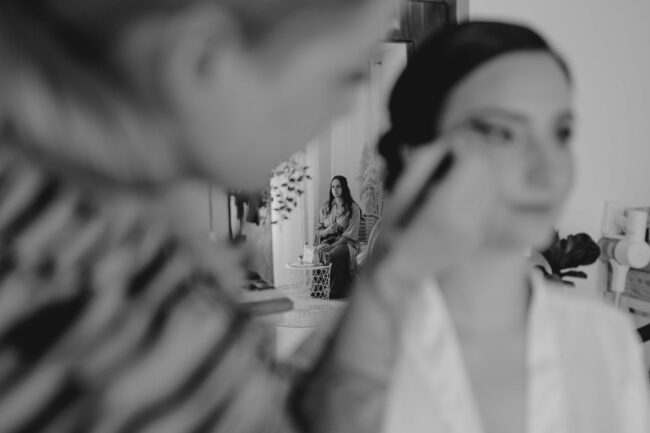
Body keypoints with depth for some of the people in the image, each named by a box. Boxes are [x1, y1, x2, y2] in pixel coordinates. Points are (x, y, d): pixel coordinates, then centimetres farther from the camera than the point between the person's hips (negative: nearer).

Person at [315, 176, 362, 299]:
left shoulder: (353, 208, 1)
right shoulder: (325, 207, 15)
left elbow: (351, 234, -8)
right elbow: (318, 231, 14)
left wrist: (333, 246, -18)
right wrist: (327, 231, -11)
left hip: (346, 243, -3)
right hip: (327, 241, 3)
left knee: (335, 254, -37)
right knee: (318, 253, -33)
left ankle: (336, 292, -27)